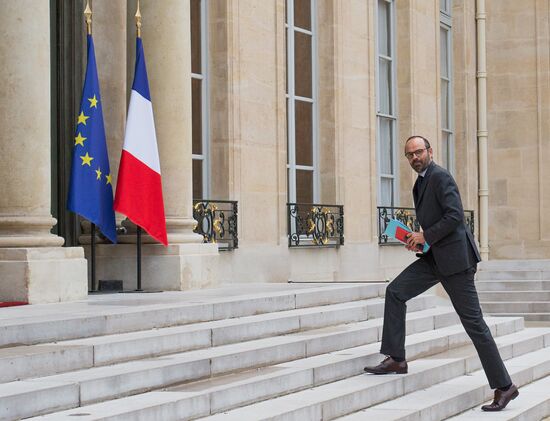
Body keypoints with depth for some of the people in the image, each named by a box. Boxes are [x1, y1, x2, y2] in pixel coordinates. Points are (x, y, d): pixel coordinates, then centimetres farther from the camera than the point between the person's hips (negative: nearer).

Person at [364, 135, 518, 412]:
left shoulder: (440, 177, -12)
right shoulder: (421, 182, 18)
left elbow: (455, 215, -22)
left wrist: (426, 237, -15)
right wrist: (419, 241, 10)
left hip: (454, 257, -9)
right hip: (435, 257, 9)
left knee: (472, 321, -6)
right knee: (395, 292, -3)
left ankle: (504, 387, 1)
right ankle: (396, 359, 1)